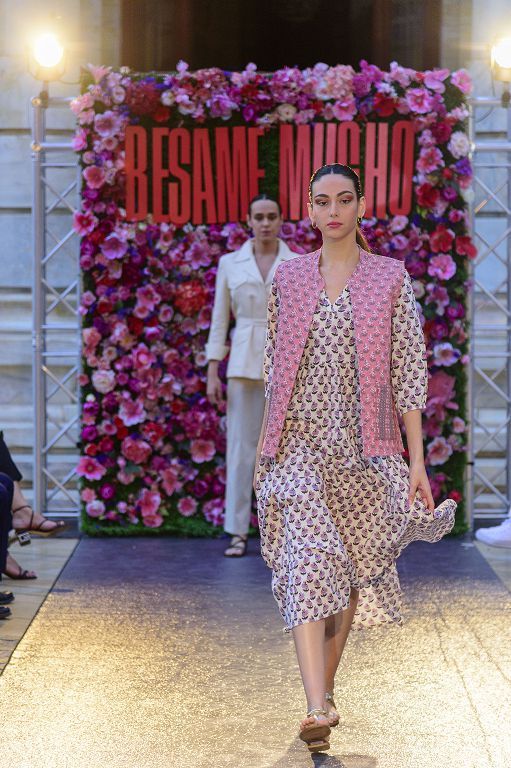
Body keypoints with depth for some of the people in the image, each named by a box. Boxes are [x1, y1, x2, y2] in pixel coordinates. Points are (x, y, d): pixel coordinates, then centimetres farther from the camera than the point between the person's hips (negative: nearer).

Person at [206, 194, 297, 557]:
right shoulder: (230, 263, 6)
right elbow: (219, 320, 7)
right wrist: (212, 373, 2)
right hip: (244, 364, 1)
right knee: (242, 446, 0)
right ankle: (238, 532, 5)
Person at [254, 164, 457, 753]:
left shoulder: (391, 279, 2)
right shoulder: (289, 278, 7)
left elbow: (409, 374, 0)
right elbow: (275, 370, 13)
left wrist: (417, 460, -4)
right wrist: (262, 448, 13)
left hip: (364, 446, 0)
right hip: (299, 442, 0)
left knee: (352, 570, 7)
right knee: (307, 562, -16)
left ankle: (324, 686, 26)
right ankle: (317, 708, -24)